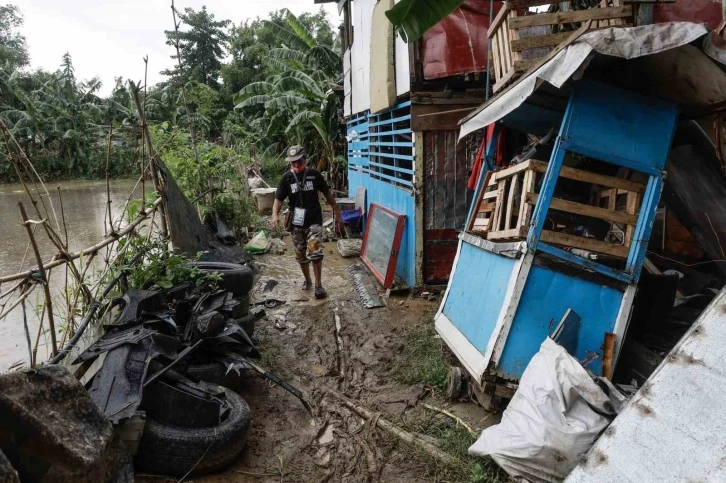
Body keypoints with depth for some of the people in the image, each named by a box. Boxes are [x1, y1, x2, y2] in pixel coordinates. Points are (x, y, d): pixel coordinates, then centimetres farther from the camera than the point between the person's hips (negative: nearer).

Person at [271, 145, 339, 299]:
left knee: (315, 253, -16)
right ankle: (307, 280, 35)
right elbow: (278, 198, -3)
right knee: (301, 256, 13)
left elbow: (327, 192, 8)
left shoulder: (314, 174, -2)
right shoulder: (287, 178, -1)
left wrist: (336, 210, 11)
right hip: (297, 223, 2)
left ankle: (318, 285, -6)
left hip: (314, 221, -2)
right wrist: (275, 214, -22)